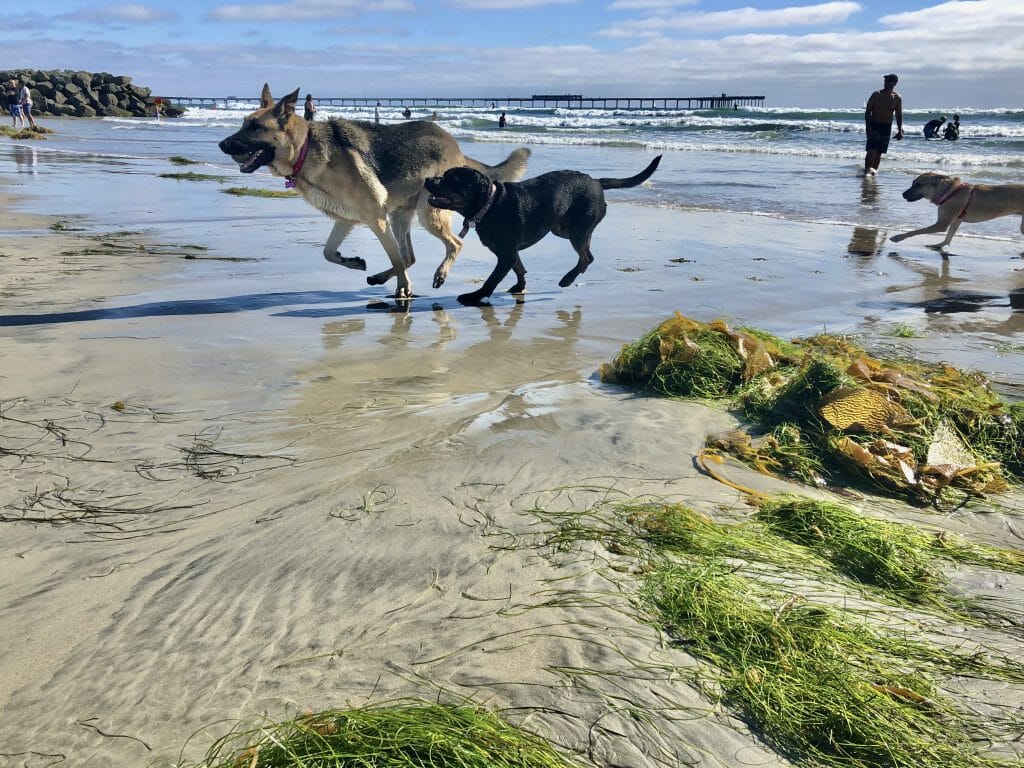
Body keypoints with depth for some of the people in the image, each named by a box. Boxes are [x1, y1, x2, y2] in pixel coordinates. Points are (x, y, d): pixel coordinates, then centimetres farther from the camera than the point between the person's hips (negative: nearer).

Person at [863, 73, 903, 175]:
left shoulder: (897, 98, 4)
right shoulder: (876, 95, -3)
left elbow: (899, 115, 9)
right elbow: (867, 111, -4)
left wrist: (900, 130, 4)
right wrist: (867, 126, -16)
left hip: (887, 127, 3)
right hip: (873, 125, -3)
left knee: (879, 151, 4)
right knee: (872, 149, -16)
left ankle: (874, 170, 12)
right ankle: (867, 169, -18)